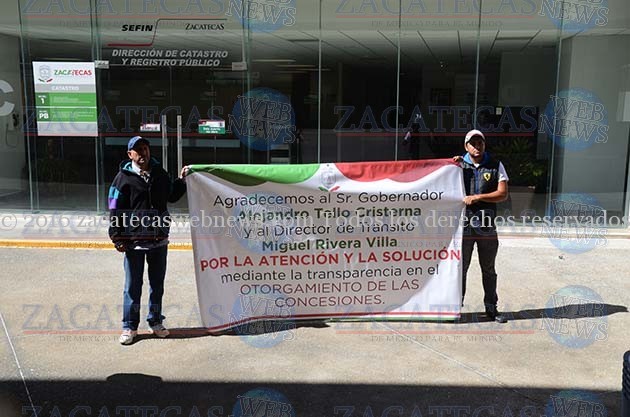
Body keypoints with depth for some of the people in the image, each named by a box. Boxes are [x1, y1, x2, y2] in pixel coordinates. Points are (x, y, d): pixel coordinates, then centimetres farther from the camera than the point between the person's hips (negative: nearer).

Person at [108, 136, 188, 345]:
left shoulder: (159, 173, 9)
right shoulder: (124, 178, -6)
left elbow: (171, 196, 24)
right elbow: (115, 210, -6)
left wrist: (181, 180, 10)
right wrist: (117, 238, -9)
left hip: (159, 239, 4)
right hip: (134, 240, -4)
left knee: (157, 284, 13)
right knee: (133, 286, 3)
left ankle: (155, 322, 27)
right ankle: (130, 327, 16)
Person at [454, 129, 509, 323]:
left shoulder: (496, 166, 6)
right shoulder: (458, 164, 7)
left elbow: (503, 194, -3)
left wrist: (477, 197, -13)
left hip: (486, 225, 1)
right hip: (463, 224, -1)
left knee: (488, 269, 10)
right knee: (460, 268, 5)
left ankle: (491, 308, 21)